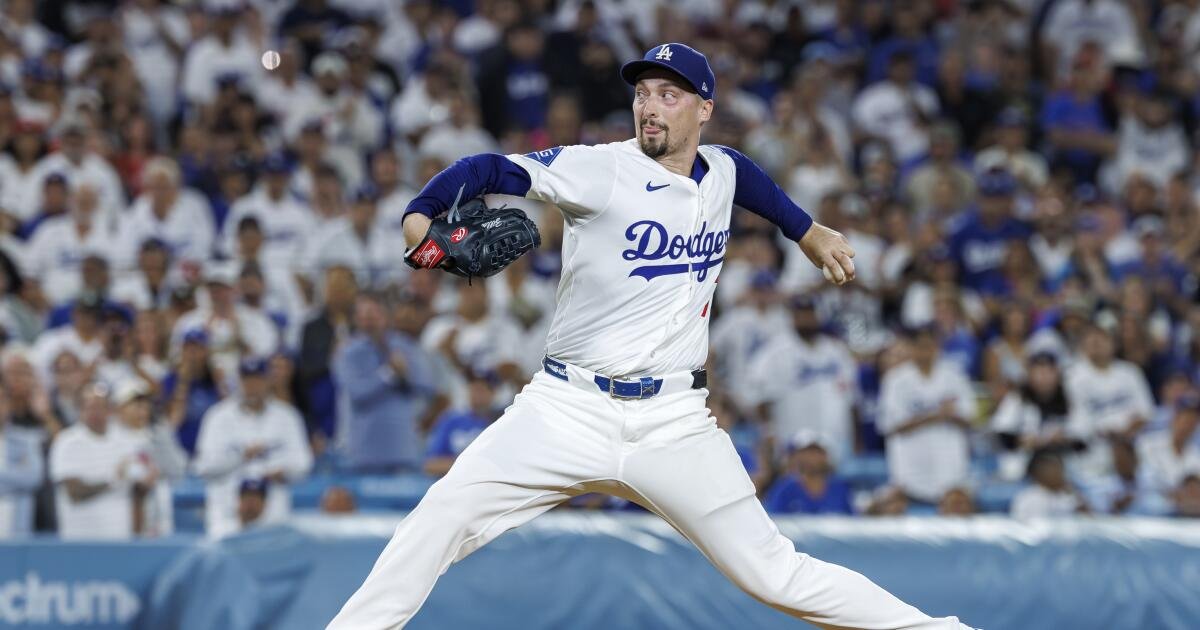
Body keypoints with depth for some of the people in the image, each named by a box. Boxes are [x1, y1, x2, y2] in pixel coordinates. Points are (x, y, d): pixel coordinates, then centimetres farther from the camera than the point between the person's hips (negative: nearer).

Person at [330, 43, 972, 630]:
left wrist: (809, 232, 32)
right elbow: (489, 170, -19)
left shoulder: (722, 172, 7)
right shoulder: (601, 170, -8)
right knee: (443, 516, -19)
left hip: (674, 425, 2)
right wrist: (420, 218, -35)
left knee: (773, 574, -2)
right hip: (569, 411, -2)